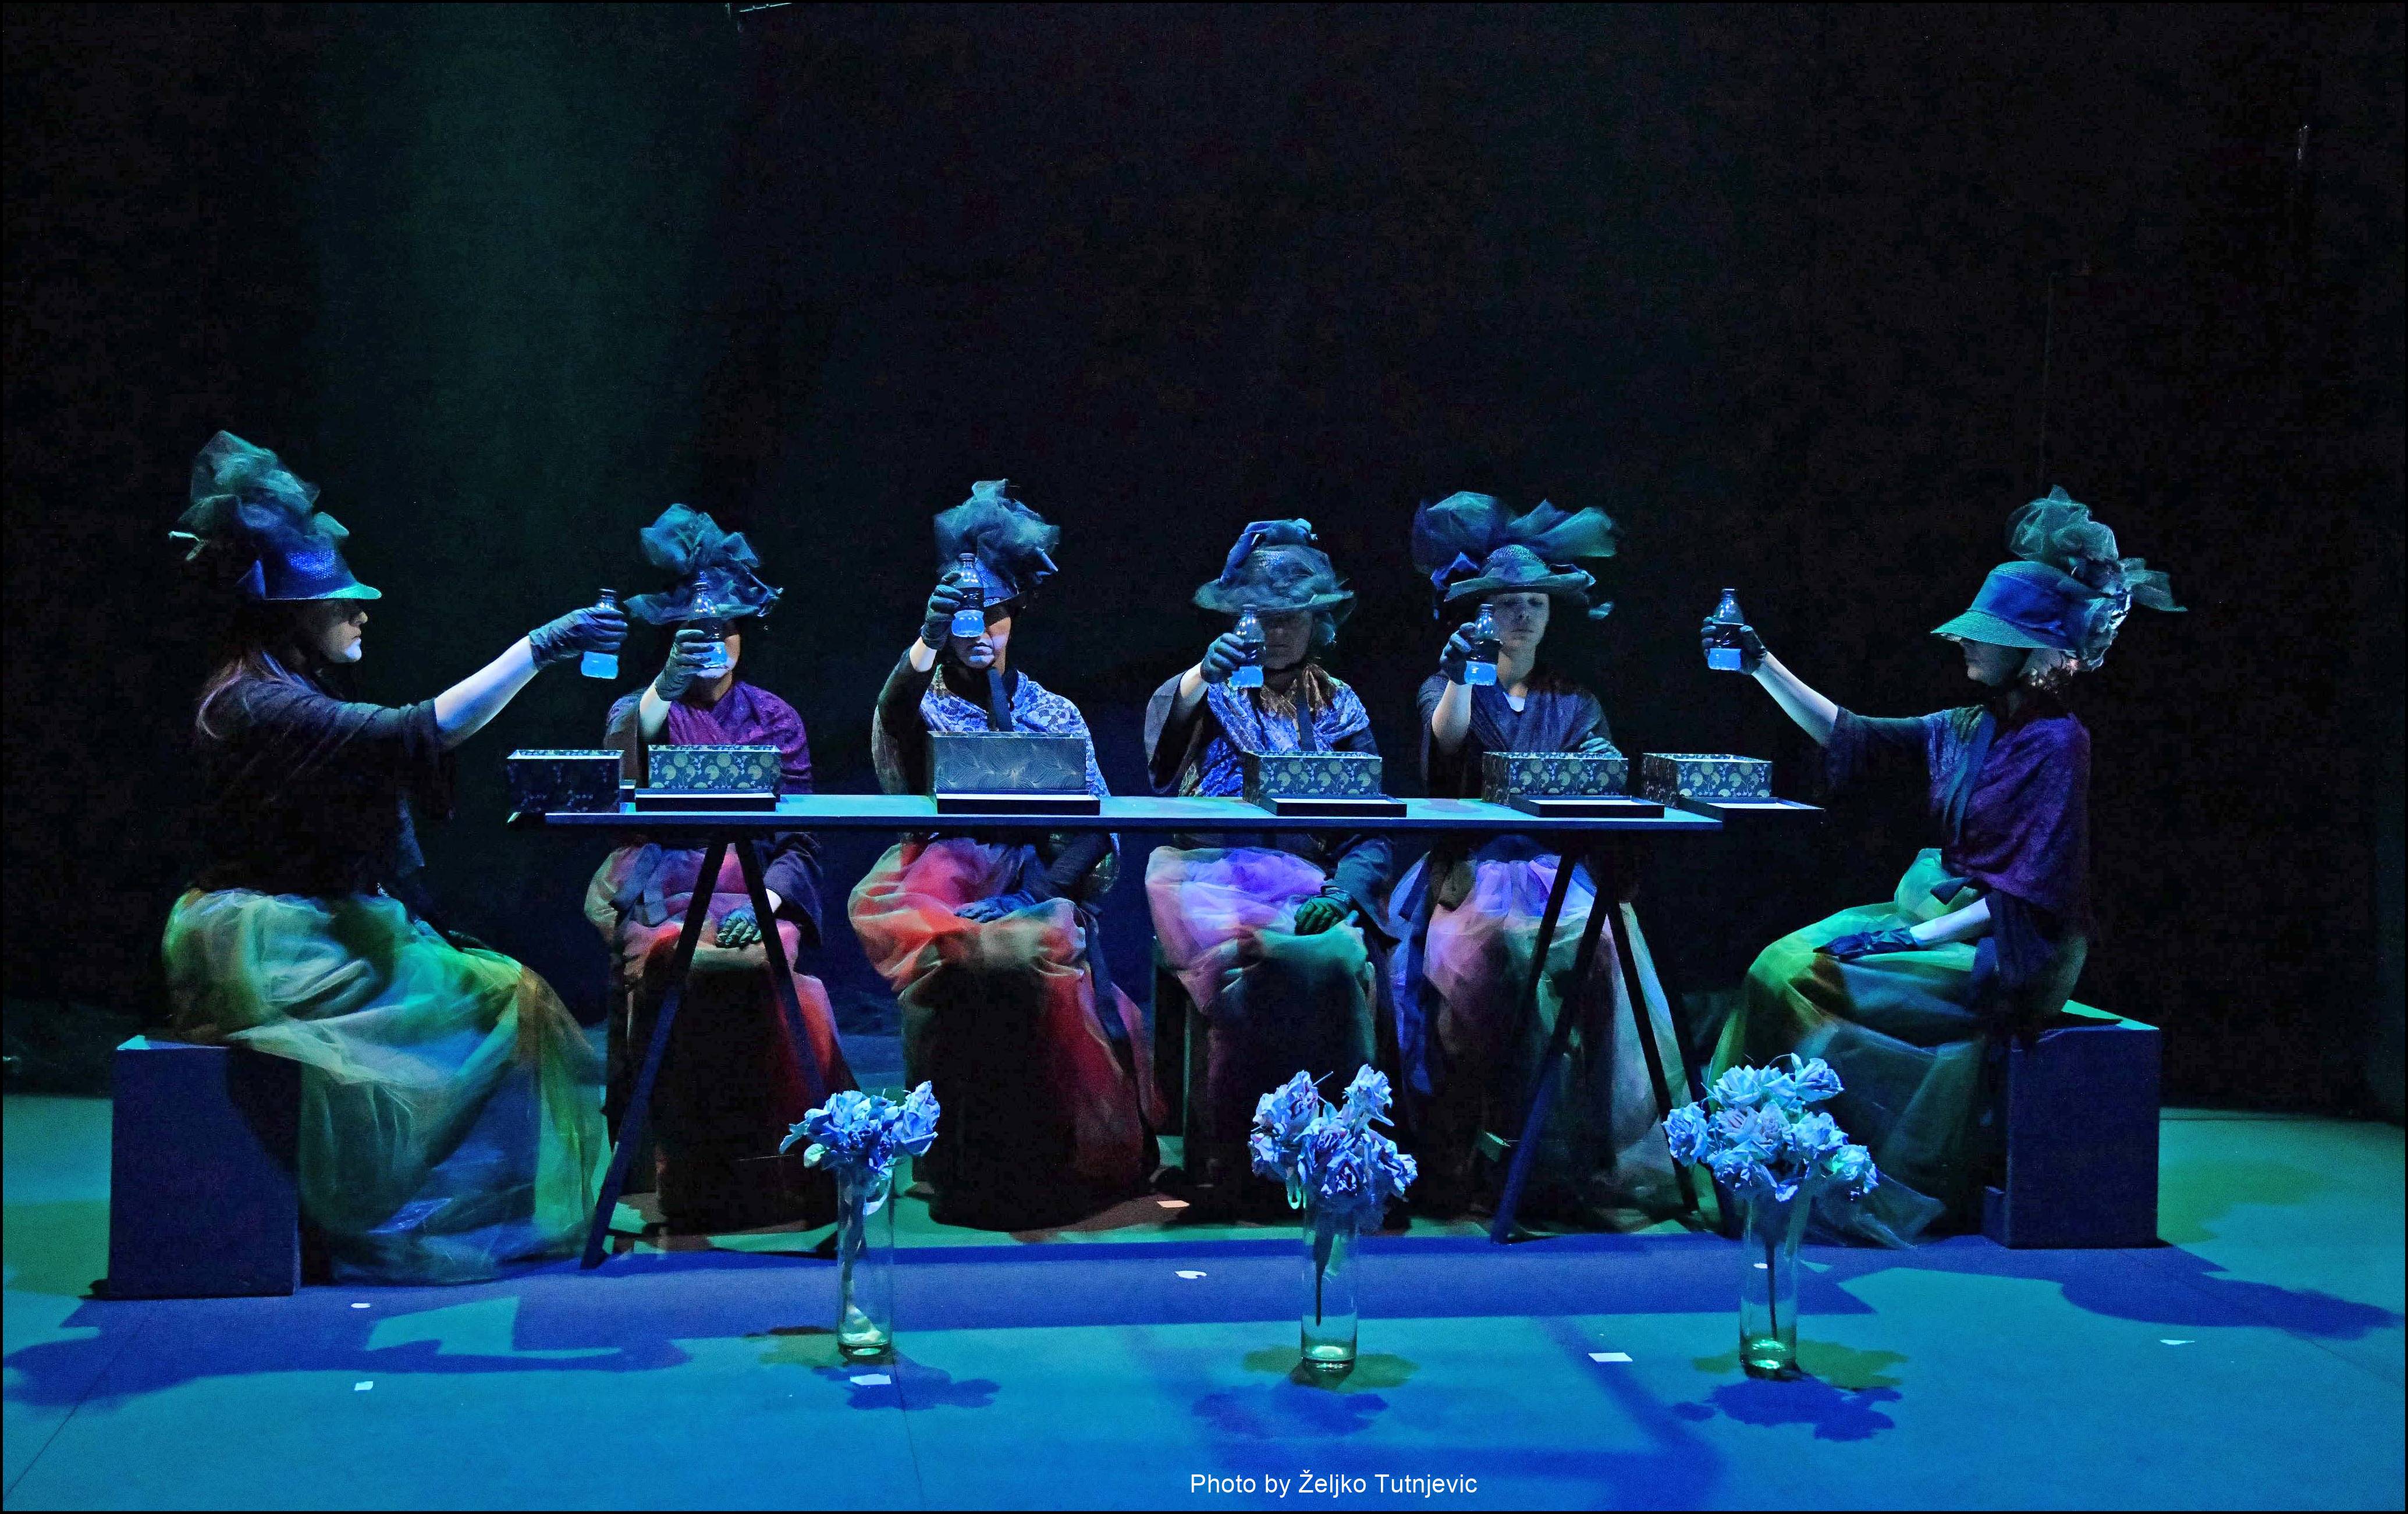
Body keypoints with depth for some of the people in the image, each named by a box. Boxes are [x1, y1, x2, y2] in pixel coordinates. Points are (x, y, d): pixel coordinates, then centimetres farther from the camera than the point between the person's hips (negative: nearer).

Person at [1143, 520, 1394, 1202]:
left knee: (1344, 960, -31)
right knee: (1257, 963, -32)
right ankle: (1232, 1161, -24)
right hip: (1202, 866, -1)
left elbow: (1369, 828, 11)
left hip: (1302, 876, 1)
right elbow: (1162, 727, -8)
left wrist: (1342, 891, -9)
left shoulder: (1339, 706, 19)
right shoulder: (1212, 687, 16)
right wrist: (1201, 678, -28)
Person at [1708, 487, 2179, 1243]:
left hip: (2008, 950, -8)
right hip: (1940, 914, 8)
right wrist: (1763, 665, 9)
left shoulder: (2055, 741, -14)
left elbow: (2036, 891, -18)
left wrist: (1920, 935, -20)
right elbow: (1850, 735, 13)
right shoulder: (1966, 728, 10)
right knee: (1782, 960, -10)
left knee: (1799, 981, -21)